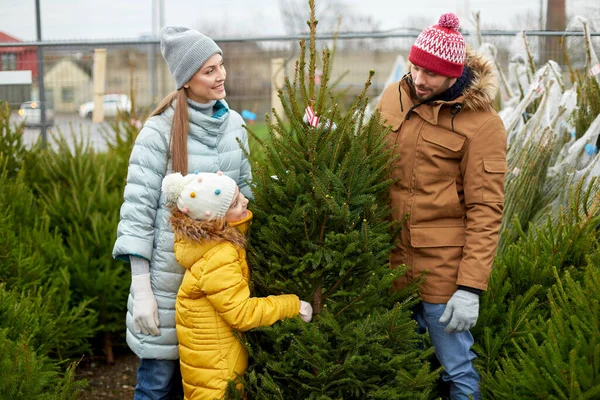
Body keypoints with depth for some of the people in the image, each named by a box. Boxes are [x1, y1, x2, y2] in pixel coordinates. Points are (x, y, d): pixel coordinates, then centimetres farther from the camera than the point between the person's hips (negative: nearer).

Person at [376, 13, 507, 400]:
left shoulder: (482, 123, -12)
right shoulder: (394, 96, 4)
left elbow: (486, 210, -14)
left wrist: (470, 287, -17)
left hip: (441, 267, -5)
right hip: (389, 259, 6)